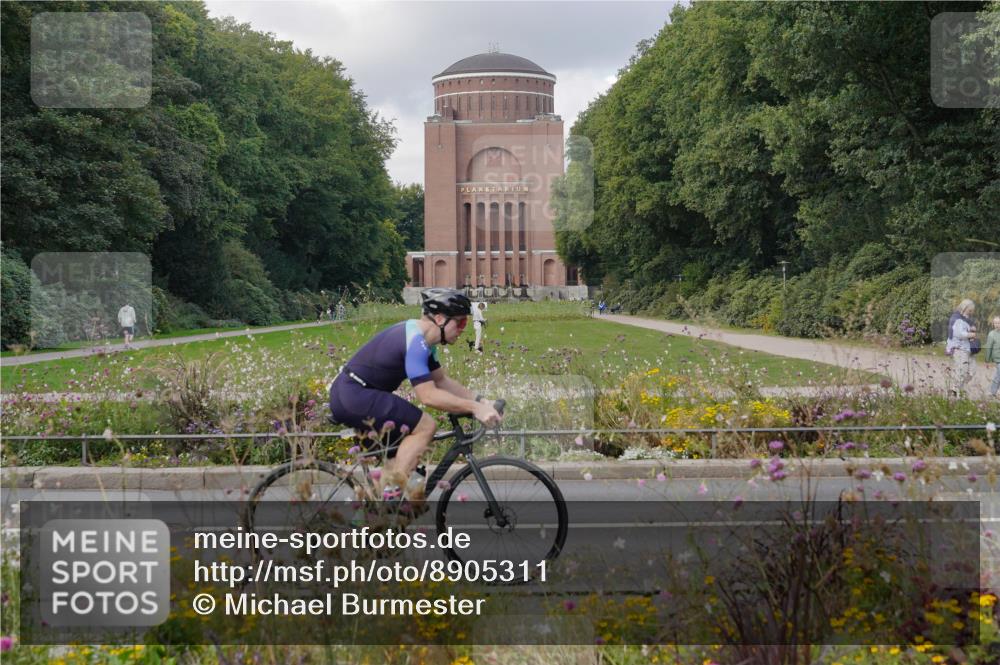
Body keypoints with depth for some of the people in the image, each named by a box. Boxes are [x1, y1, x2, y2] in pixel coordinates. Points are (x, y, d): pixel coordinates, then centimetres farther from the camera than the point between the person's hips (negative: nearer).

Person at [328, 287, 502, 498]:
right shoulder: (415, 341, -20)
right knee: (425, 426, -14)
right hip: (354, 396, -11)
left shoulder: (423, 339, 12)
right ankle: (392, 495, -14)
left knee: (400, 454, 15)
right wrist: (474, 408, -24)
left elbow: (442, 381, 17)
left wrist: (479, 400, 6)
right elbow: (428, 395, -26)